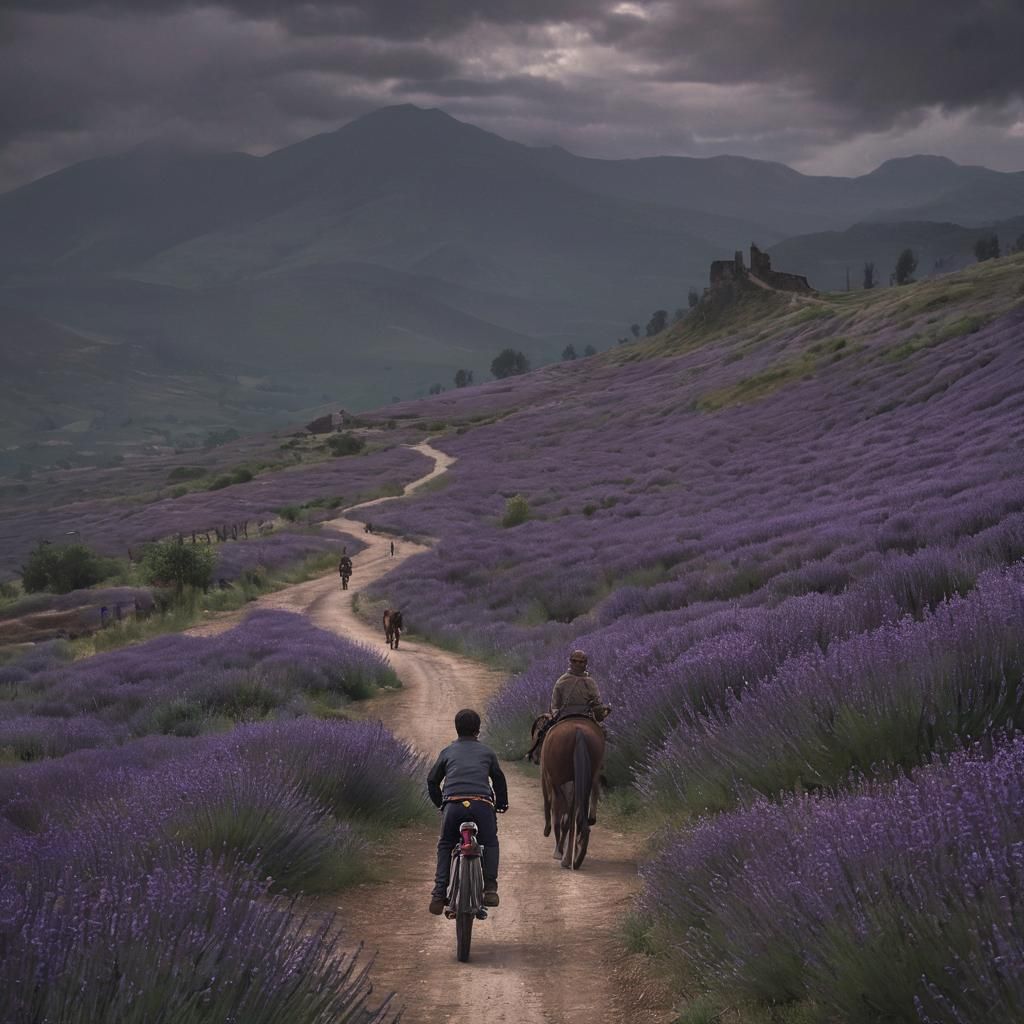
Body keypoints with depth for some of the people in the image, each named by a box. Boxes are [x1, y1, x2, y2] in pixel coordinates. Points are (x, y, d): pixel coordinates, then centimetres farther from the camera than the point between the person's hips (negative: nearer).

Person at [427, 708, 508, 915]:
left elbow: (432, 780, 24)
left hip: (453, 805, 0)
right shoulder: (487, 752, 22)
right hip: (482, 804, 0)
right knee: (490, 843, 21)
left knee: (445, 846, 19)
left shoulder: (448, 752, 22)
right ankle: (490, 888, 5)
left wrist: (439, 803, 38)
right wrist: (501, 804, 43)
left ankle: (439, 894, 4)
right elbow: (499, 780, 29)